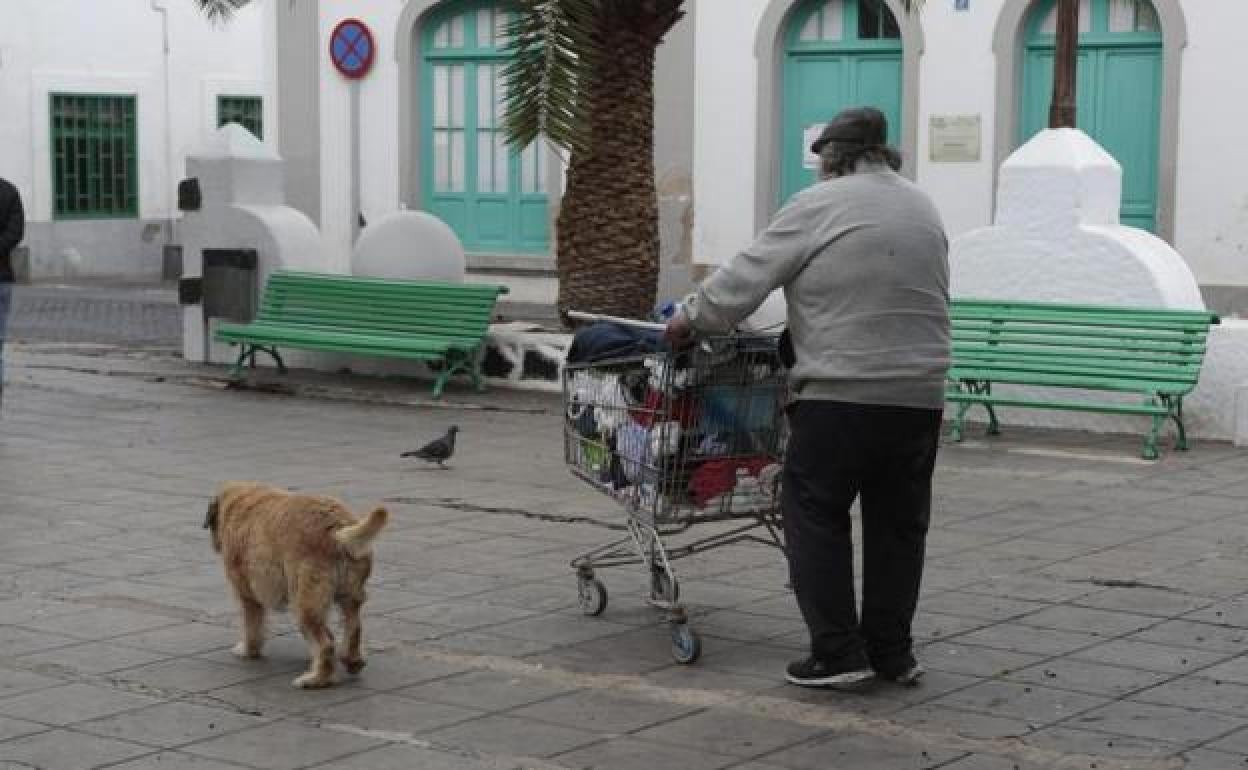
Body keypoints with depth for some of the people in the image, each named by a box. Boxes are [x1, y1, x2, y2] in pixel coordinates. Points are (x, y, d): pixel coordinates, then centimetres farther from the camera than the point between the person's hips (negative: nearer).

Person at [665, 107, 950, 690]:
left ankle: (838, 653, 0)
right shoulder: (924, 209, 15)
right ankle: (892, 652, 17)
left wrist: (692, 319, 10)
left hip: (839, 394, -6)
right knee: (898, 524, 13)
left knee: (816, 517, 3)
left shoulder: (819, 205, -5)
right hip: (919, 395, 6)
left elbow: (746, 277, -3)